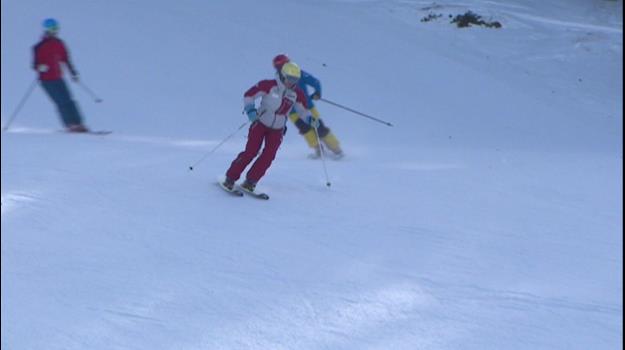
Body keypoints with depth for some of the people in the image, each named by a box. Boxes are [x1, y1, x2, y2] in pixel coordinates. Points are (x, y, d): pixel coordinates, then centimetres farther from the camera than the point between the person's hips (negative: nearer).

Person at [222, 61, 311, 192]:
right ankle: (230, 179, 0)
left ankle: (250, 182, 1)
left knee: (268, 156, -10)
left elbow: (302, 110, 11)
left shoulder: (297, 94, -5)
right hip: (260, 123, -3)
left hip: (277, 129, 4)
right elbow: (248, 95, -11)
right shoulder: (269, 85, -16)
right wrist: (250, 110, -26)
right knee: (250, 152, -12)